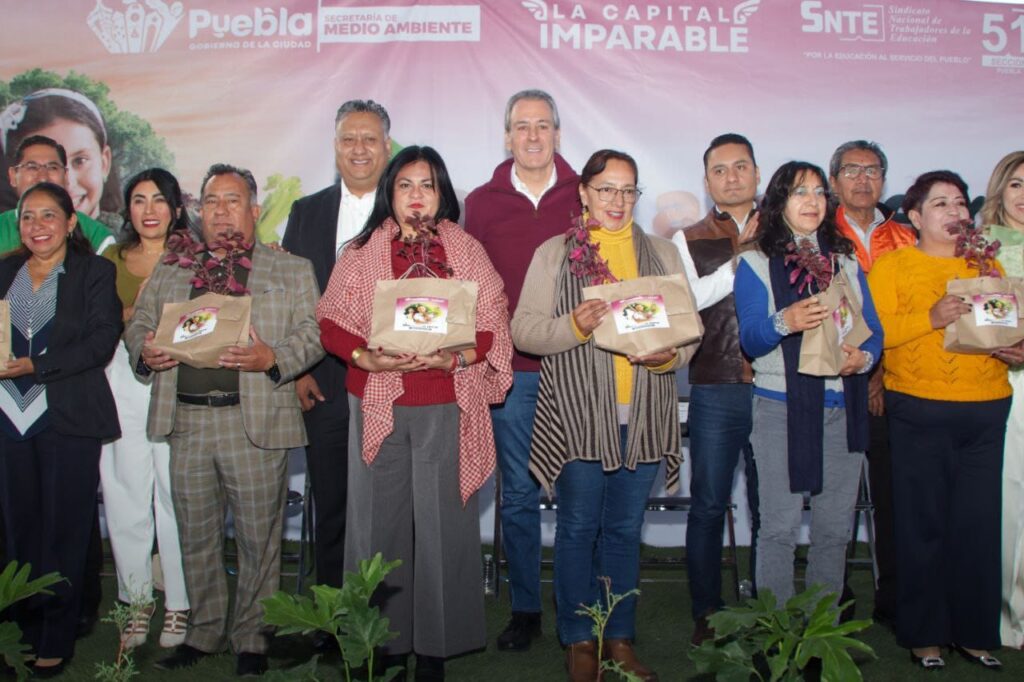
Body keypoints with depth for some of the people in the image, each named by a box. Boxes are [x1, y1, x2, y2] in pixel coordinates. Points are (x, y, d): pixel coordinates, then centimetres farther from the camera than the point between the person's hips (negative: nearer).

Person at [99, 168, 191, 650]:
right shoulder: (111, 261, 15)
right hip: (122, 381, 3)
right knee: (126, 494, 3)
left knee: (176, 494, -3)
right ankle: (136, 601, 17)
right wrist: (132, 316, -5)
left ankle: (179, 604, 9)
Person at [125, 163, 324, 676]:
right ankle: (204, 631, 27)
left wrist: (271, 358, -19)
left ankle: (252, 638, 18)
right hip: (186, 420, 3)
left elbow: (311, 334, -1)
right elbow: (139, 324, 17)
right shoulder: (169, 272, 18)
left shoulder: (292, 271, 8)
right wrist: (145, 352, -6)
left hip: (255, 422, -3)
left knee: (258, 536, 3)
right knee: (196, 535, 11)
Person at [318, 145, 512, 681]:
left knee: (441, 521, 2)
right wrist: (366, 358, -13)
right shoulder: (361, 251, 9)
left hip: (446, 405, -1)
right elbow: (330, 320, 4)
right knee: (380, 519, 4)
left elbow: (493, 325, 3)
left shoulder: (466, 250, 7)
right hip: (376, 403, 1)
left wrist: (456, 357, -14)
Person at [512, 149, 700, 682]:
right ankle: (579, 639, 21)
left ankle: (621, 637, 26)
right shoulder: (554, 253, 4)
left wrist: (671, 355, -10)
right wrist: (573, 326, -19)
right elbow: (523, 329, -2)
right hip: (578, 413, -2)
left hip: (644, 415, 3)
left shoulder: (663, 254, 13)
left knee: (625, 528, 12)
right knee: (578, 527, 5)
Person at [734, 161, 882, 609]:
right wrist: (784, 322, -28)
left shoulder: (846, 261, 16)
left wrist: (863, 358, -11)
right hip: (781, 407, -4)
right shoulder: (756, 263, 3)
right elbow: (750, 338, -7)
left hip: (842, 408, 4)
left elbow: (873, 329, 11)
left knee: (835, 528, 8)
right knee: (780, 527, -3)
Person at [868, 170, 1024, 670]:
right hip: (919, 409, -3)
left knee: (978, 523, 4)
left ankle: (974, 630, 19)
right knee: (923, 523, 2)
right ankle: (924, 632, 15)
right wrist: (931, 317, -20)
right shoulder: (892, 264, 4)